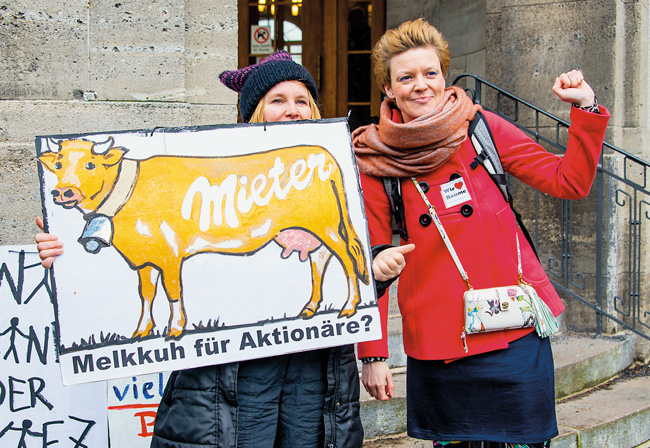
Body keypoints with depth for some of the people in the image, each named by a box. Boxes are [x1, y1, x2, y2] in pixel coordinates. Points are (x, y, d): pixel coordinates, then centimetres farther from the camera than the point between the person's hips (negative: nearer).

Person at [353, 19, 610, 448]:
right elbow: (369, 263, 2)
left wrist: (586, 109, -8)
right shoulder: (375, 162, -1)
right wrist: (372, 354, -1)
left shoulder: (481, 128, 1)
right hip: (435, 343, -1)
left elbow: (570, 181, 4)